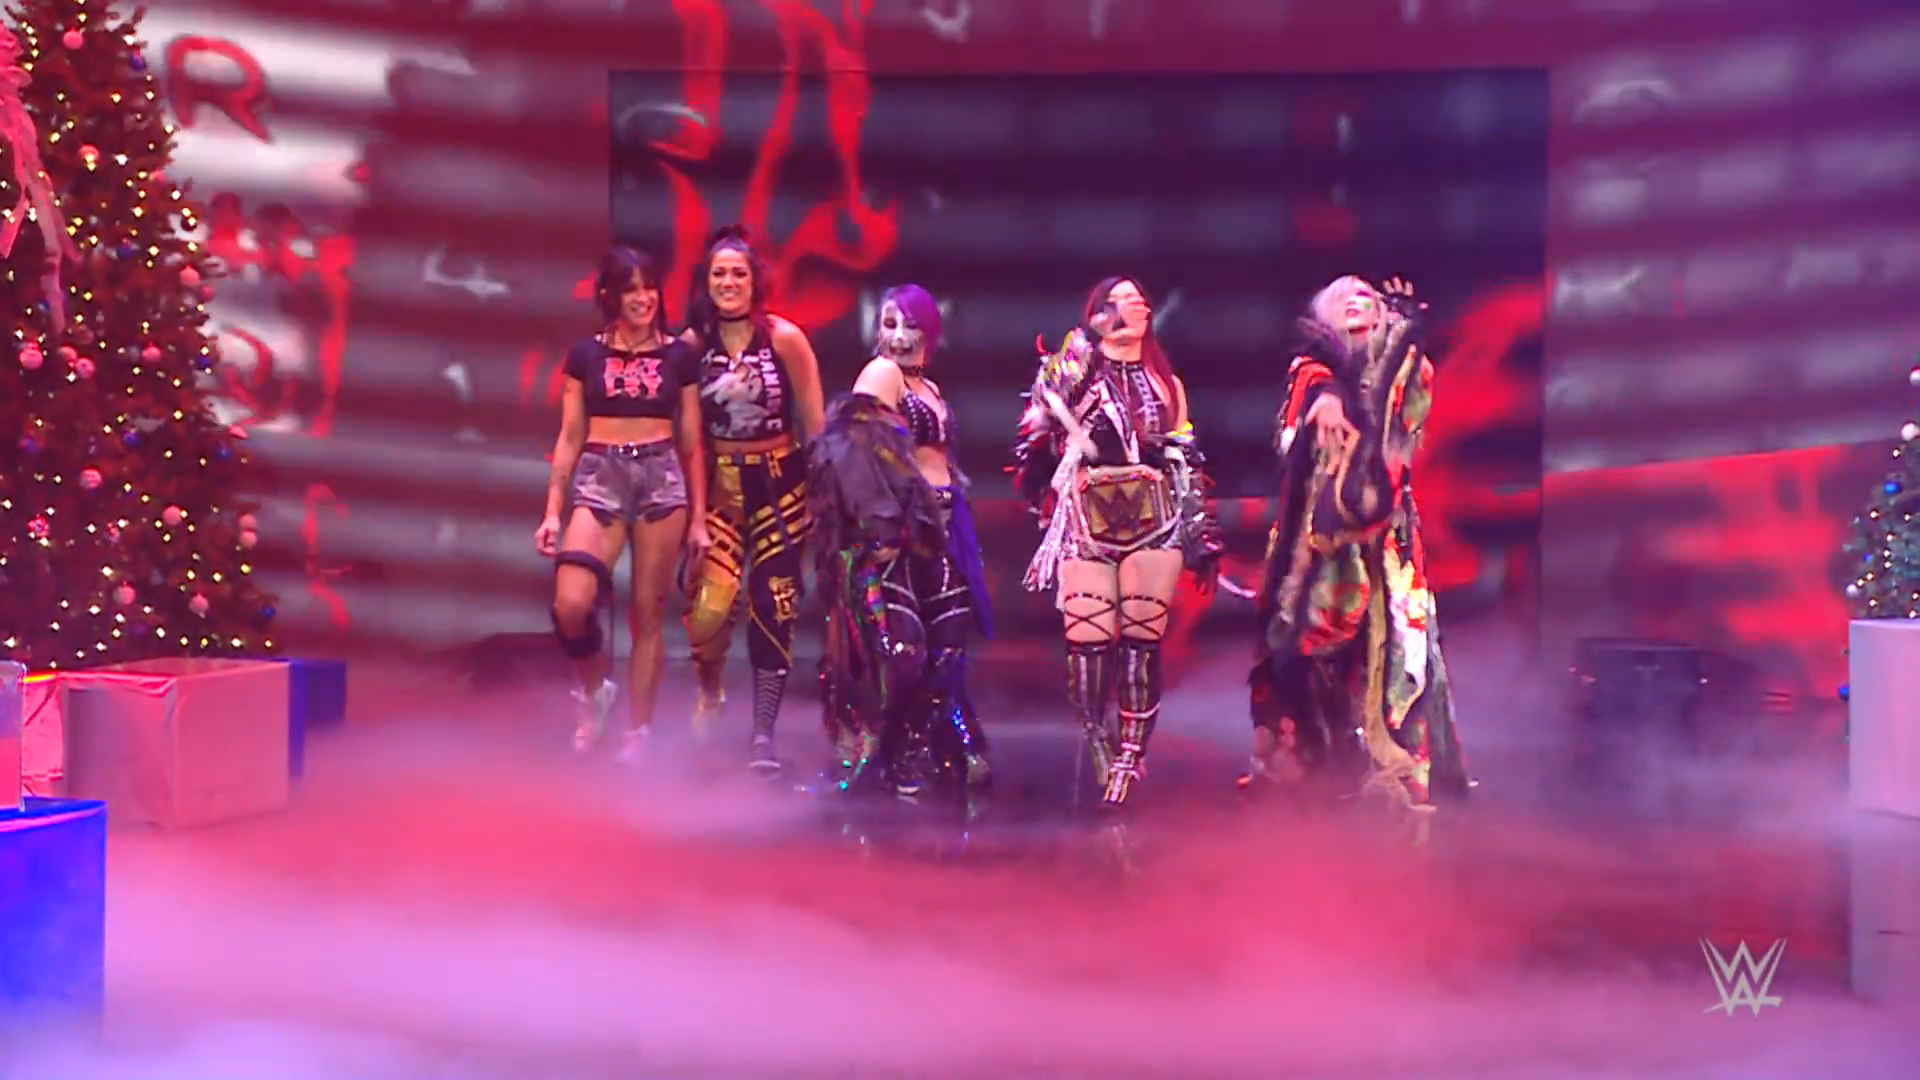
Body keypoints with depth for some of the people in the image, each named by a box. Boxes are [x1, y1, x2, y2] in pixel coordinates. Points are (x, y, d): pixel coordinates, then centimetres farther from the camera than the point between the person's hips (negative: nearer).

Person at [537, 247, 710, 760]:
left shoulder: (678, 356, 7)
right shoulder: (586, 354, 7)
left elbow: (691, 442, 9)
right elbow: (570, 437, 9)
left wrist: (699, 517, 7)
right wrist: (553, 509, 4)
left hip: (663, 479, 0)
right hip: (599, 478, 0)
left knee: (649, 613, 1)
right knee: (571, 605, -18)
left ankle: (636, 737, 10)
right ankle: (593, 690, 11)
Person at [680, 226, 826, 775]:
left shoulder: (785, 338, -5)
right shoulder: (692, 343, 0)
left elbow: (813, 421, 0)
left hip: (778, 484, -1)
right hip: (719, 486, 1)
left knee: (774, 610, -2)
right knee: (706, 611, -10)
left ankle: (763, 733, 9)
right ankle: (710, 693, 22)